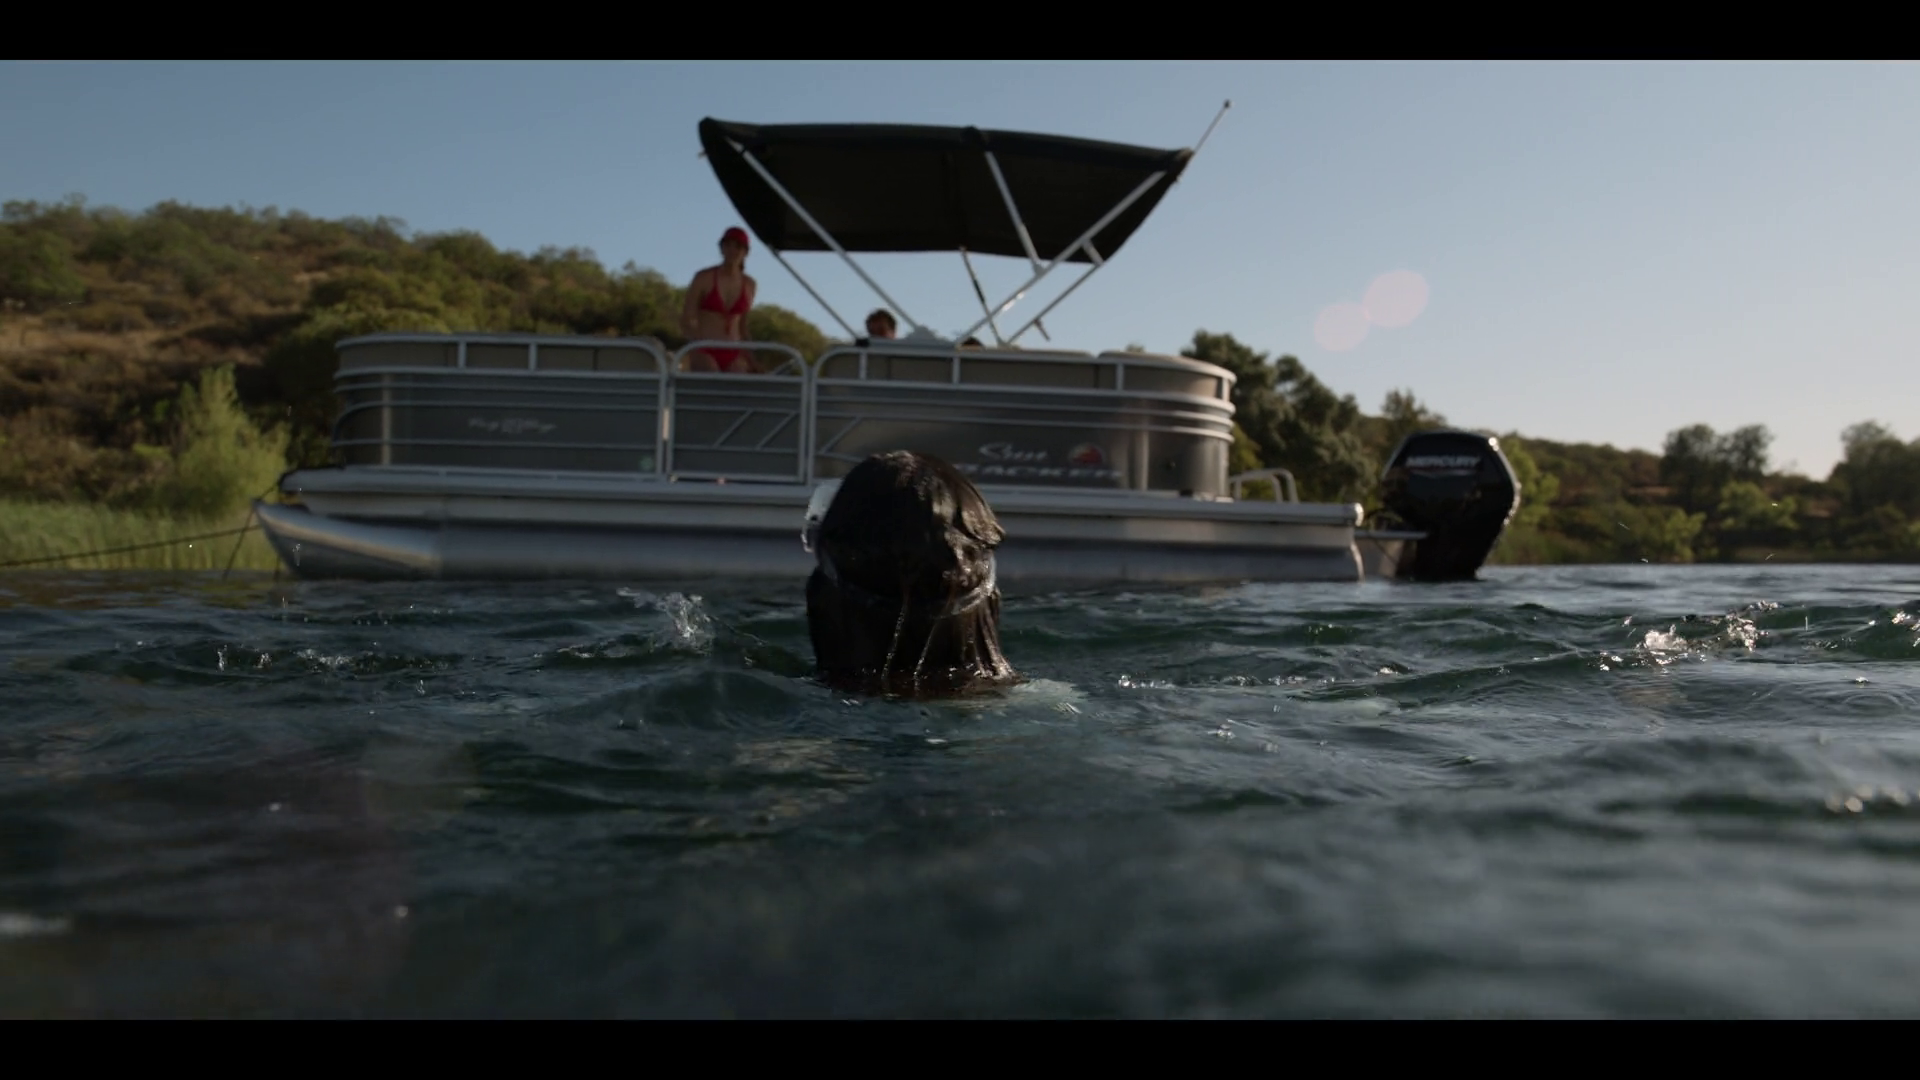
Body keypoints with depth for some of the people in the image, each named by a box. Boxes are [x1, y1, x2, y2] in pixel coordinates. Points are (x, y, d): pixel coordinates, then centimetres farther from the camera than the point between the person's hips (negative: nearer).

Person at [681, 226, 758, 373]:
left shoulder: (749, 285, 12)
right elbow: (687, 319, 1)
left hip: (734, 356, 4)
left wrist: (750, 361, 12)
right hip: (704, 352, -4)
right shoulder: (704, 278, 1)